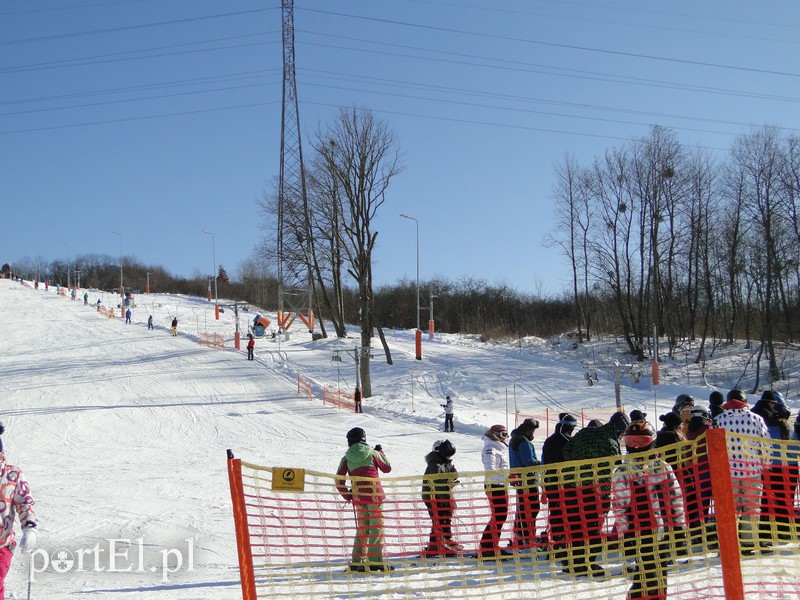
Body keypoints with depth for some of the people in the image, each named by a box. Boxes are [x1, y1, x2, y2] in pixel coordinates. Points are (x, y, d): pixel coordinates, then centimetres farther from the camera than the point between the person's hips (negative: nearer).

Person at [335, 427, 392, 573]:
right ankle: (375, 561, -4)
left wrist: (347, 495, 14)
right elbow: (387, 468, 12)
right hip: (374, 495, -3)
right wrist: (380, 452, 24)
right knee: (376, 527, 1)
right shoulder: (372, 453, -1)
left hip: (358, 497, 3)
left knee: (362, 528, 13)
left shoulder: (346, 458, 4)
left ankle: (357, 562, 12)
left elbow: (339, 481, 1)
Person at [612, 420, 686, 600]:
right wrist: (624, 534, -5)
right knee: (646, 571, -8)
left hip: (663, 529, 3)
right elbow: (619, 506, 0)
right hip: (638, 532, -3)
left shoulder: (663, 467, 9)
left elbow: (676, 497, 10)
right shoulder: (621, 473, 3)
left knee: (661, 571, 8)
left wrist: (680, 527, 6)